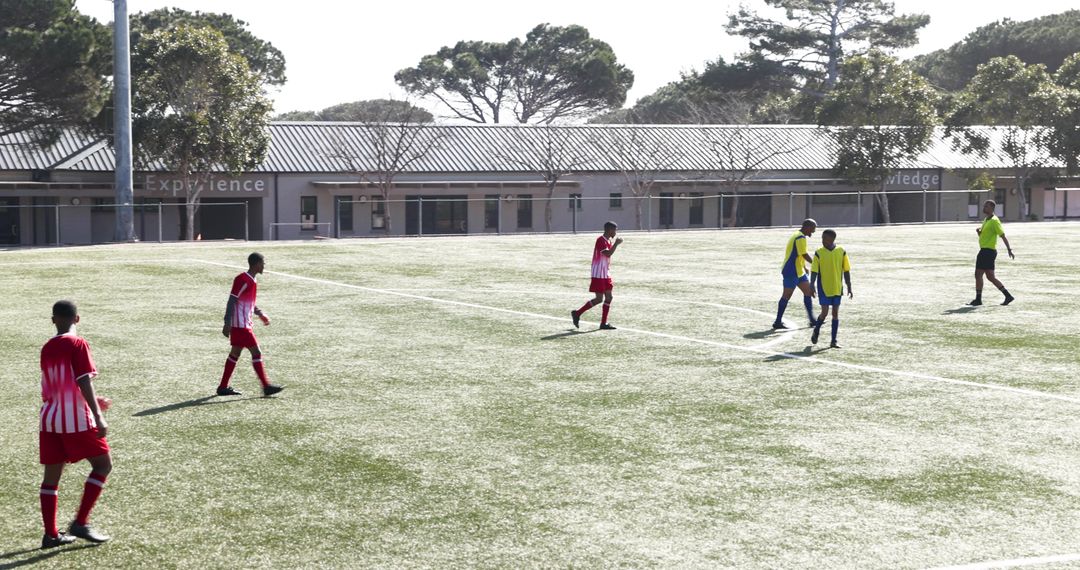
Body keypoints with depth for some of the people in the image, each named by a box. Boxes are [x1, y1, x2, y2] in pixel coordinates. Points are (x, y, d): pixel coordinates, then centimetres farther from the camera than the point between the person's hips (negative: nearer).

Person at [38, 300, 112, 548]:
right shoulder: (78, 344, -9)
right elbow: (84, 383, -17)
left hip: (49, 419, 6)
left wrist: (92, 402, 31)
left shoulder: (46, 348, 11)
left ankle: (51, 534, 10)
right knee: (103, 464, 6)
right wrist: (98, 417, -17)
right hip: (76, 419, -6)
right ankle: (81, 523, -2)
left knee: (51, 475, 9)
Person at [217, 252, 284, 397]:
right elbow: (232, 302, -19)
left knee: (235, 353, 13)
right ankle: (266, 387, -4)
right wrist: (227, 324, -22)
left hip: (243, 324, 10)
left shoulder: (251, 281, 13)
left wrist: (260, 314, 18)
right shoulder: (243, 280, -17)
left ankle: (223, 387, 18)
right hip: (240, 325, -10)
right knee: (256, 352, -7)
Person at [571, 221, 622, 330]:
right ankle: (577, 313, 3)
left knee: (608, 297, 5)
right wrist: (616, 243, -22)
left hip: (605, 274, 10)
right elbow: (608, 254, -28)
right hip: (598, 275, -10)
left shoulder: (608, 241, 14)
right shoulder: (601, 240, -17)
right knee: (599, 299, -8)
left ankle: (604, 323, 7)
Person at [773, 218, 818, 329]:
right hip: (791, 272, -10)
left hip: (798, 271, 10)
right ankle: (778, 322, 1)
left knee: (808, 292, 9)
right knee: (787, 295, -5)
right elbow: (805, 255, -21)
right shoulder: (801, 238, -18)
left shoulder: (797, 236, 15)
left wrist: (803, 266, 19)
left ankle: (812, 319, 13)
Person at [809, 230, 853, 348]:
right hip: (823, 288, -2)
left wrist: (849, 288, 3)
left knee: (835, 313, 2)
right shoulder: (819, 253, -5)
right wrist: (812, 285, -18)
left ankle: (833, 341, 8)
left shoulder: (841, 252, -1)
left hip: (837, 288, 2)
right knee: (825, 312, -8)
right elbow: (814, 271, -5)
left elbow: (846, 271, 4)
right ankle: (816, 331, 22)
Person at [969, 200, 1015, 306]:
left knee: (978, 274, -8)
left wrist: (1009, 250, -19)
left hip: (988, 251, -10)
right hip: (985, 250, 10)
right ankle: (1008, 296, 11)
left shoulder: (994, 221, -11)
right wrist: (978, 231, 3)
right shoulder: (986, 220, 18)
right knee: (990, 277, 9)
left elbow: (1003, 236, -14)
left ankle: (978, 299, -4)